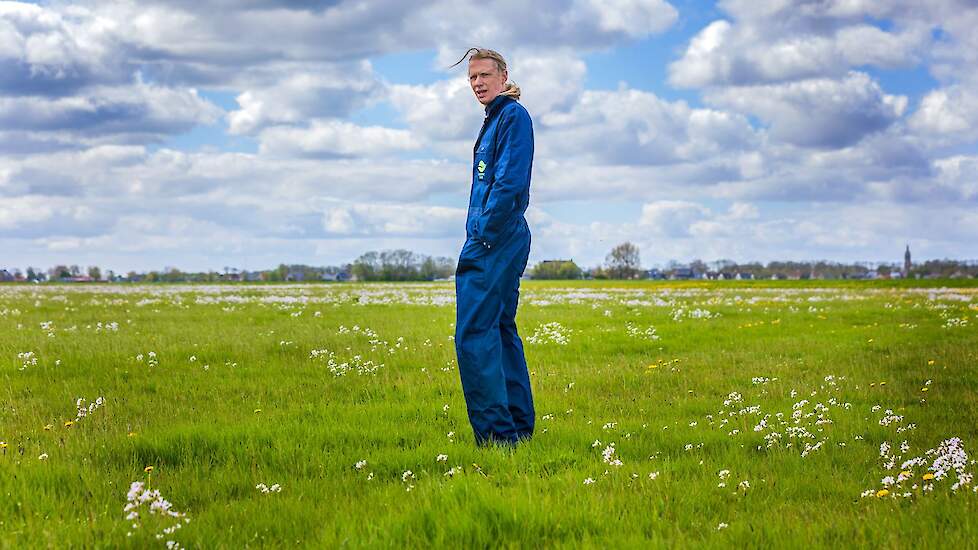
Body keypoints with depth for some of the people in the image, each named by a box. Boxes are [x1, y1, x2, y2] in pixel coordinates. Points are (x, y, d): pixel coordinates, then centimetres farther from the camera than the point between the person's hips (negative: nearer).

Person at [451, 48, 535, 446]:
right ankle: (519, 427, 17)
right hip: (496, 243, 10)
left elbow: (509, 182, -18)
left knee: (474, 333, -14)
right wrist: (478, 238, 14)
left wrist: (482, 237, -19)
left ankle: (497, 433, -15)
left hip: (496, 239, -10)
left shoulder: (514, 115, -8)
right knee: (500, 331, 12)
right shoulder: (494, 120, 21)